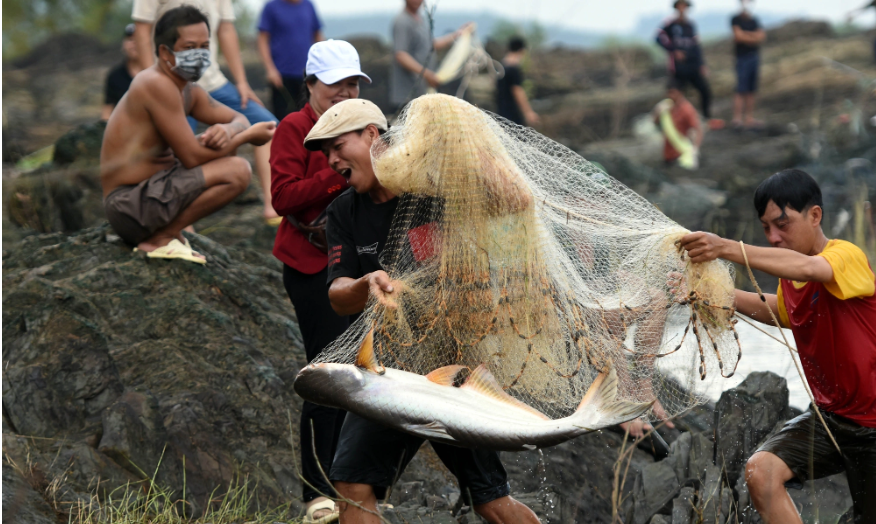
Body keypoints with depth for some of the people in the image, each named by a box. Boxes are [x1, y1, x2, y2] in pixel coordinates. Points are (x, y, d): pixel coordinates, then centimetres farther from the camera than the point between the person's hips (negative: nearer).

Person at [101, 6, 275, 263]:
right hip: (130, 207, -10)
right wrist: (248, 136, -7)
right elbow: (192, 157, -18)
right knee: (237, 170, -18)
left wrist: (228, 130, -6)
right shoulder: (158, 85, -17)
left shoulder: (189, 91, 14)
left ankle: (163, 231, 9)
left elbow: (239, 119, 19)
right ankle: (158, 239, -11)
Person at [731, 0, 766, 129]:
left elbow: (762, 36, 5)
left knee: (752, 91, 6)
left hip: (755, 57, 6)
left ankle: (749, 118, 8)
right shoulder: (736, 20, -1)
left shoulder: (755, 21, 16)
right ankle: (737, 118, -12)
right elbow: (738, 36, -11)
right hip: (742, 57, -6)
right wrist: (753, 37, 1)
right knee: (741, 90, -11)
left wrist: (745, 35, -8)